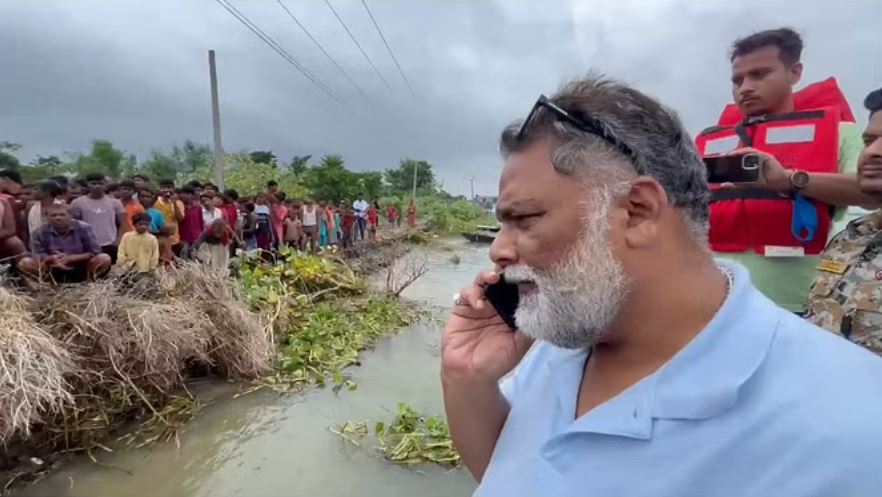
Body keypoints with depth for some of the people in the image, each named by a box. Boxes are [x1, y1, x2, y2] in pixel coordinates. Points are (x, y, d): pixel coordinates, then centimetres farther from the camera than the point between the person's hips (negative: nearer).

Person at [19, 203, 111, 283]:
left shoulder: (83, 228, -8)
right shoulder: (40, 232, -3)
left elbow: (95, 252, -10)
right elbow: (36, 255, -6)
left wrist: (70, 258, -20)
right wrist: (51, 259, -28)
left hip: (81, 270, -2)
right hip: (54, 273, 2)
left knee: (104, 258, -27)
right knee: (24, 263, -17)